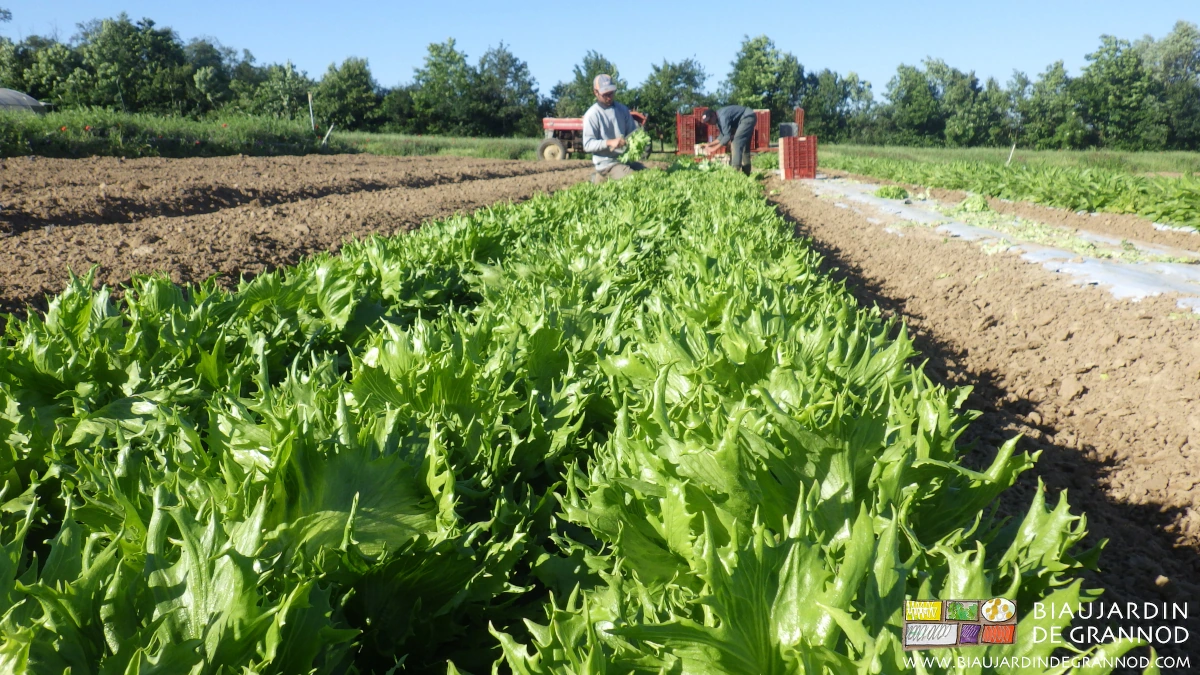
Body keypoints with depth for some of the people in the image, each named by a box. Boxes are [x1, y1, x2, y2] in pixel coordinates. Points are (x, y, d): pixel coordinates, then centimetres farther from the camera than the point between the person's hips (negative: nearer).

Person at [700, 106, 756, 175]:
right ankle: (746, 172, 15)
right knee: (744, 145, 12)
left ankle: (735, 170, -18)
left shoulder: (723, 117, -25)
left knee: (737, 142, -15)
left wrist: (714, 148, -22)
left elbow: (727, 136, -26)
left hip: (748, 118, -10)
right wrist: (710, 144, 5)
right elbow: (723, 135, 12)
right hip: (747, 119, 10)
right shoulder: (719, 118, 5)